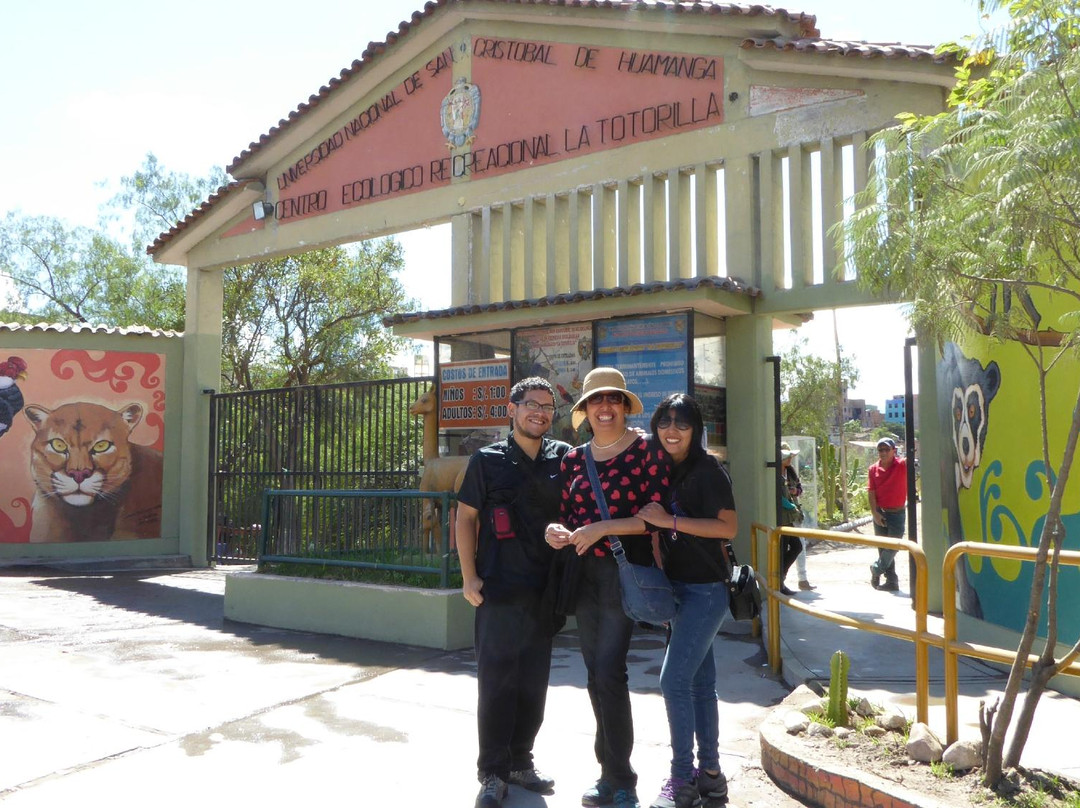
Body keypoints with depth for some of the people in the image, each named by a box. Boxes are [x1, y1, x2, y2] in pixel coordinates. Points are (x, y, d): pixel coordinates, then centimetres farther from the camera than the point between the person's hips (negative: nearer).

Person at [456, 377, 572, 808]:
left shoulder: (563, 458, 5)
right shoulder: (488, 460, -1)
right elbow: (465, 518, 2)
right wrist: (470, 577, -5)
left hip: (545, 591, 3)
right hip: (499, 590, -3)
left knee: (534, 681, 12)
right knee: (495, 681, 2)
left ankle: (520, 761, 27)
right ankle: (493, 772, 14)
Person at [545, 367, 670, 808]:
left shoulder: (647, 451, -6)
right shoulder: (573, 459, 10)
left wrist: (603, 528, -18)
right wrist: (557, 530, -7)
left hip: (625, 571, -6)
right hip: (584, 574, 6)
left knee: (608, 673, -10)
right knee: (597, 675, 11)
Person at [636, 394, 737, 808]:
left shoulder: (707, 470, -13)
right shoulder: (666, 471, 10)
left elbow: (728, 527, -21)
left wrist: (670, 520, -22)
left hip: (706, 588, -8)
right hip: (679, 586, 8)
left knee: (674, 680, -10)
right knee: (699, 681, 13)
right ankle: (710, 773, 24)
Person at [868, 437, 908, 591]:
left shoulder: (902, 465, -7)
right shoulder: (874, 469, 1)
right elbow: (871, 493, -1)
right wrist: (875, 513, -9)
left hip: (897, 513, -3)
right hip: (880, 514, 3)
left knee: (893, 546, -6)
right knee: (883, 548, 8)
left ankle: (877, 569, 20)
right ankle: (891, 581, 18)